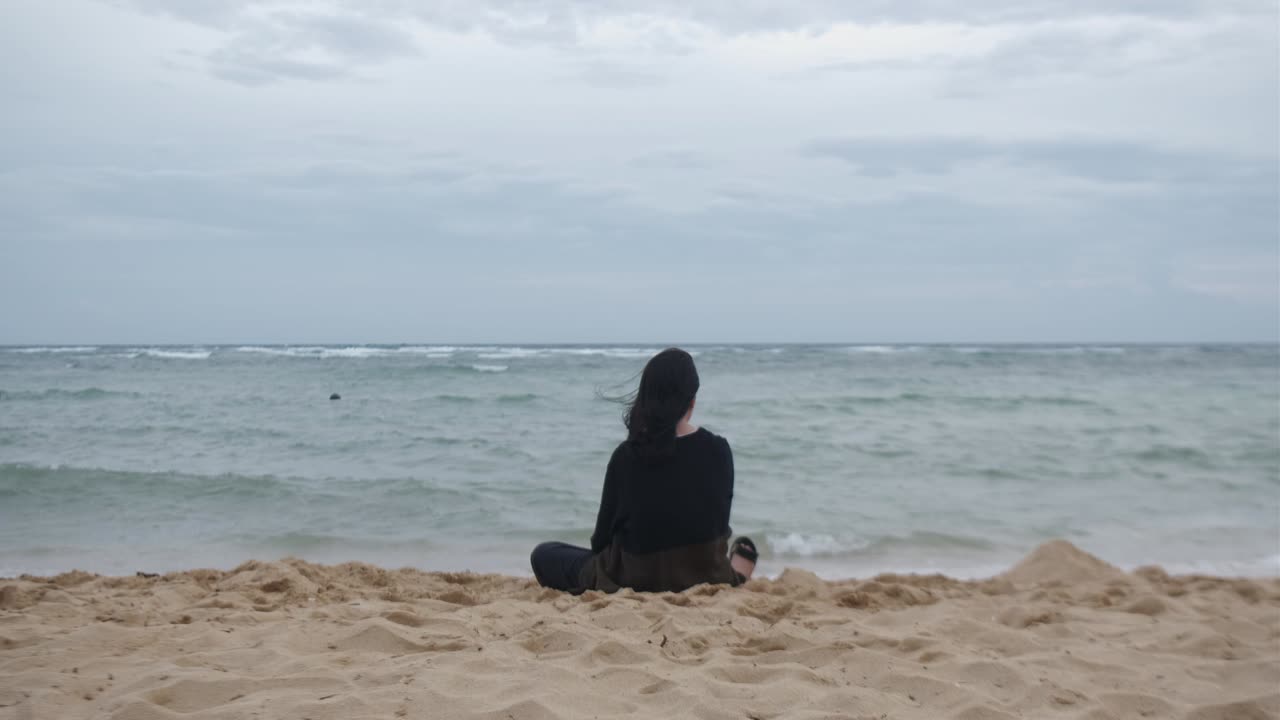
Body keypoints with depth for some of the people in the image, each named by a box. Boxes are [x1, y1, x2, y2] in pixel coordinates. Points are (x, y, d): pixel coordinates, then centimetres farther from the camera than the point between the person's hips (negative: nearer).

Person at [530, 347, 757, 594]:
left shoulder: (626, 455, -11)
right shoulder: (717, 451, -8)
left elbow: (601, 539, -3)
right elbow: (719, 524, 4)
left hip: (636, 582, -3)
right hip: (705, 576, 4)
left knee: (543, 555, 16)